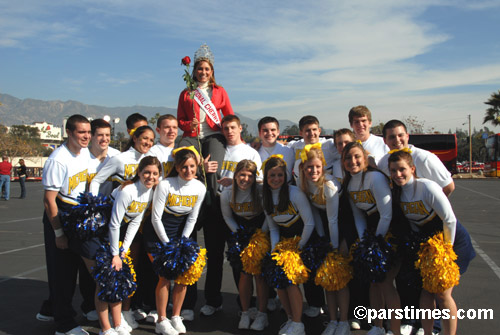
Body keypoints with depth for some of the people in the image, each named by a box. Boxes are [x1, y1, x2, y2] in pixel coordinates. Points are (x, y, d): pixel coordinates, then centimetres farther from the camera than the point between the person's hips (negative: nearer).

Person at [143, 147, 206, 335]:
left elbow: (192, 218, 2)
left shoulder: (200, 188, -6)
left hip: (180, 232, 4)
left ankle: (176, 317, 15)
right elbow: (156, 218, -14)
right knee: (165, 276, -9)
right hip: (158, 233, -4)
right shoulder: (165, 185, -19)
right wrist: (168, 244, -13)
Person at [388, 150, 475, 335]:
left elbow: (450, 220, -21)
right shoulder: (398, 192, -4)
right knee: (426, 289, 3)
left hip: (453, 240, -6)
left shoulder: (427, 187, -24)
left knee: (442, 293, -8)